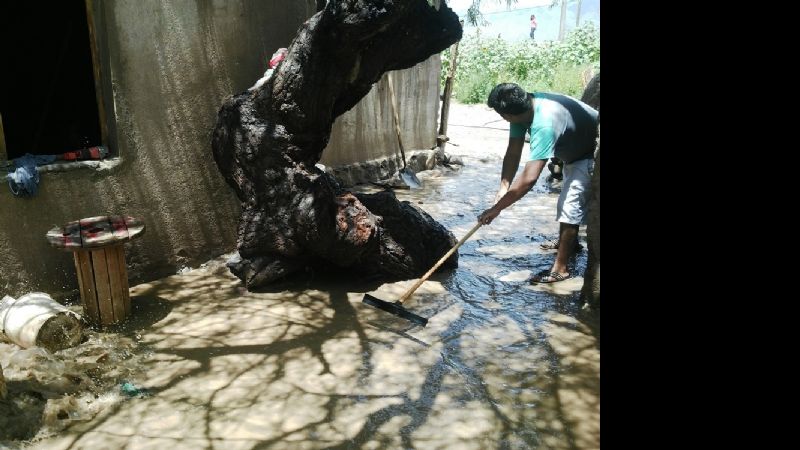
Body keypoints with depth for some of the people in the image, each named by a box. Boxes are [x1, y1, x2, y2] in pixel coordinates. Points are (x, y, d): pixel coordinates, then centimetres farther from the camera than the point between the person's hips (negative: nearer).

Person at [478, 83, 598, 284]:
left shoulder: (544, 123, -44)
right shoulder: (523, 107, -18)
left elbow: (529, 179, -47)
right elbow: (513, 153, -16)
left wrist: (496, 208, -43)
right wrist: (503, 187, -28)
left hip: (591, 155, -10)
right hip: (575, 150, 10)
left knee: (571, 205, -13)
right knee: (568, 199, 25)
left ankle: (560, 269, -2)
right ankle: (569, 242, 47)